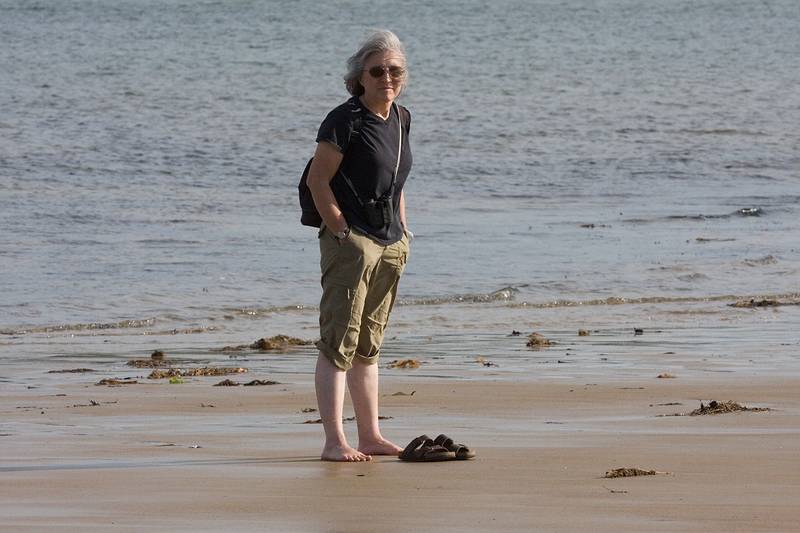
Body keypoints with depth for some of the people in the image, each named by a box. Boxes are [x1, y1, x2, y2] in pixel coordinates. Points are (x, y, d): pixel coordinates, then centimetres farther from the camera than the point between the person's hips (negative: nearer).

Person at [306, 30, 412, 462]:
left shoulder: (401, 120, 12)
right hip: (351, 243, -8)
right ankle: (334, 442, -12)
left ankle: (370, 436, 18)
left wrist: (403, 231, 15)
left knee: (368, 346, 14)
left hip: (391, 247, 8)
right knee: (338, 343, -9)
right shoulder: (345, 121, -11)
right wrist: (342, 232, -14)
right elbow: (318, 180, -11)